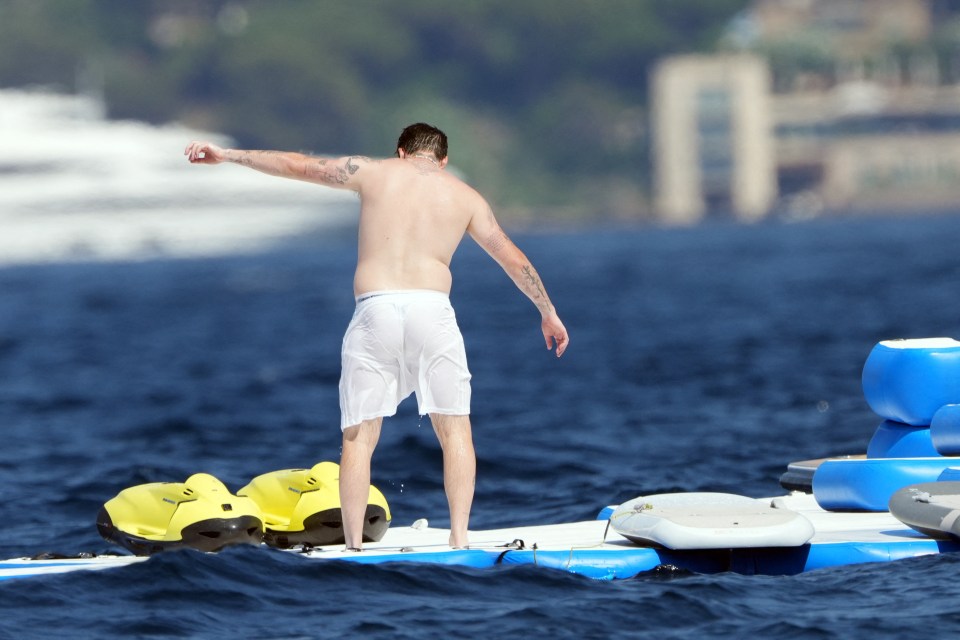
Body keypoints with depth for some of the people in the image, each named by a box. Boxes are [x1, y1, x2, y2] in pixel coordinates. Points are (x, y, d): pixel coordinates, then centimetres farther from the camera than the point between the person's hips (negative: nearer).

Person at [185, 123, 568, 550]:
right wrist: (548, 313, 32)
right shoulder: (466, 197, 16)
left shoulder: (372, 173, 14)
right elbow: (513, 259, 21)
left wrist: (227, 155, 25)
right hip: (432, 307, 0)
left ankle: (354, 547, -4)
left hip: (375, 309, 0)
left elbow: (296, 166, 16)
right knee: (454, 429, 8)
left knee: (359, 437, 3)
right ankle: (459, 538, -3)